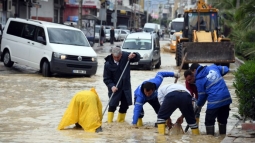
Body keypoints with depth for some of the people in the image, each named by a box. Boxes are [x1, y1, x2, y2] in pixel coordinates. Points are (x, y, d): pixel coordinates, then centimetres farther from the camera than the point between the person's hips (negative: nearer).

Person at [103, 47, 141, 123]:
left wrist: (134, 55, -21)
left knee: (125, 105, 9)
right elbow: (106, 79, -11)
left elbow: (138, 57, 3)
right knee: (112, 105, -6)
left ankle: (120, 121, 23)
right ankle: (109, 122, 2)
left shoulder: (125, 56, -11)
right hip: (114, 87, -3)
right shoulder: (108, 64, -17)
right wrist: (111, 86, -28)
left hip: (126, 86, 3)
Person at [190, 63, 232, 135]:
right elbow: (226, 69, 18)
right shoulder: (213, 67, 8)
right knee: (223, 120, 21)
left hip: (214, 101, -6)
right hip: (226, 98, 6)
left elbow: (202, 96, 2)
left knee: (209, 122, 10)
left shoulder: (199, 80, -3)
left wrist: (198, 105, 20)